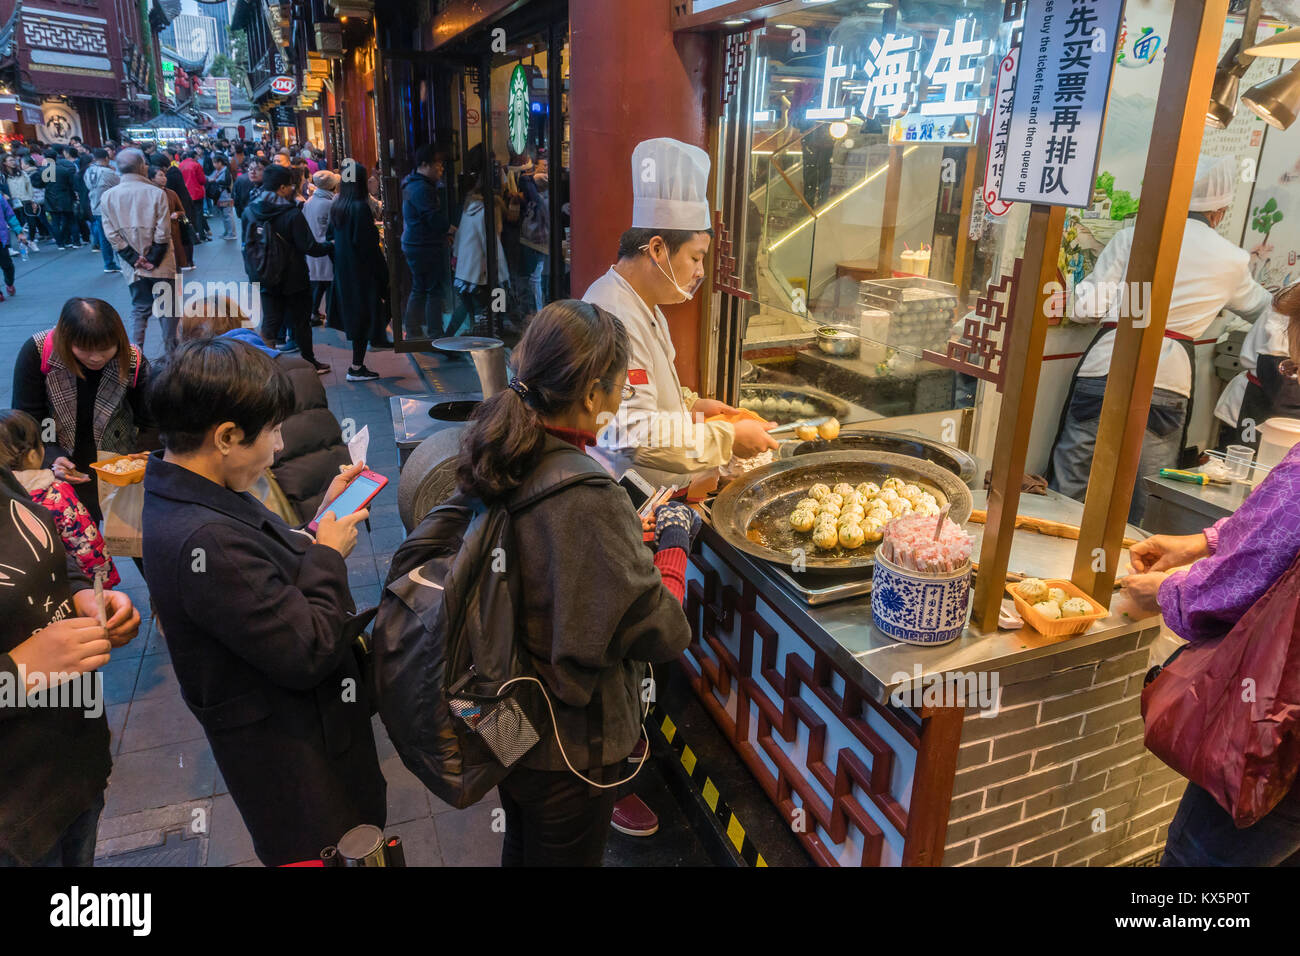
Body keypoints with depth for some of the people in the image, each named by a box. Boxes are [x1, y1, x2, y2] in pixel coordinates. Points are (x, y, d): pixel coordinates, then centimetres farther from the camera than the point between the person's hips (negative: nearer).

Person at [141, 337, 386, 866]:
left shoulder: (182, 499, -2)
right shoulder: (206, 541, -34)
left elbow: (274, 575, 6)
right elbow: (307, 653, -29)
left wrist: (322, 517, -1)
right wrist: (328, 554, -17)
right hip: (291, 757, -9)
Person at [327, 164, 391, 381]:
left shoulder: (336, 207, 6)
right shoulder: (360, 207, -18)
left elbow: (330, 236, 13)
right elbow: (366, 242, -21)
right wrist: (381, 270, -14)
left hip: (343, 269, 8)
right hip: (362, 270, -8)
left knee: (353, 313, 17)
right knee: (363, 314, -1)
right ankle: (356, 367, 3)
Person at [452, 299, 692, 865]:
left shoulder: (497, 455, -10)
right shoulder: (591, 502, -34)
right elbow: (662, 633, -25)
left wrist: (633, 537, 2)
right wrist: (674, 543, -10)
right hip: (570, 748, -7)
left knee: (521, 848, 31)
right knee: (565, 855, 21)